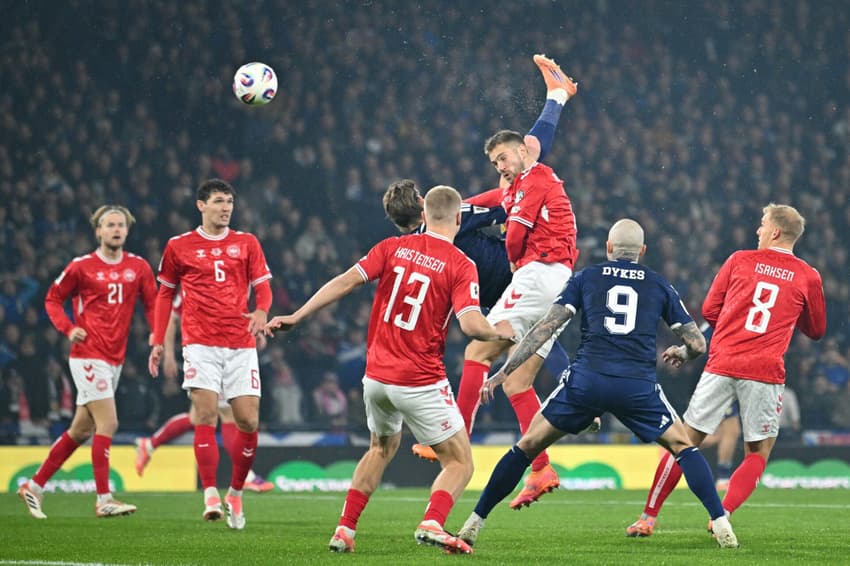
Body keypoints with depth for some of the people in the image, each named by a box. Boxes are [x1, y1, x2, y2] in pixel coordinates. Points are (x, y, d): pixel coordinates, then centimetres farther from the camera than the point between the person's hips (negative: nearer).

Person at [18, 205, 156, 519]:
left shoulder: (138, 267, 6)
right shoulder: (82, 267, -4)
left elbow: (152, 304, 11)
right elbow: (53, 299, 5)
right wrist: (68, 329, -10)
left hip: (114, 359, 6)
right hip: (88, 355, -6)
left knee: (81, 430, 10)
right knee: (108, 423, -14)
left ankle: (34, 486, 21)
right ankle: (104, 500, -10)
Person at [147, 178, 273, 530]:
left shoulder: (247, 243, 10)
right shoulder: (179, 247, 7)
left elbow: (263, 287, 9)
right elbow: (165, 294, 15)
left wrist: (261, 310, -14)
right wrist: (158, 342, 10)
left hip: (241, 344, 2)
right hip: (200, 343, -2)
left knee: (249, 422, -3)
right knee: (206, 416, -15)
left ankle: (235, 494, 14)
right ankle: (210, 496, -16)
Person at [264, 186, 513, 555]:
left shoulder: (393, 247, 4)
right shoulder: (460, 265, -8)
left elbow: (346, 281, -5)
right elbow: (471, 324, -20)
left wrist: (296, 317, -2)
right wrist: (501, 333, 1)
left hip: (377, 376, 5)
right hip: (421, 382, -5)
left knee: (382, 448, 29)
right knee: (460, 462, 5)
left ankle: (345, 530, 21)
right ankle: (432, 523, -23)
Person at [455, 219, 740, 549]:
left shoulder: (586, 278, 15)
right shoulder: (659, 286, 17)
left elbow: (545, 328, 5)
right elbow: (698, 344, 18)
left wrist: (503, 373, 5)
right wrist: (682, 354, 42)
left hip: (586, 380, 0)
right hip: (638, 385, 0)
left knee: (528, 446, 13)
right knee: (682, 446, 19)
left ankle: (474, 523, 12)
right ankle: (721, 526, 7)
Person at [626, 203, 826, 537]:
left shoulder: (740, 261, 6)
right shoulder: (808, 277, 6)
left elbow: (709, 310, 11)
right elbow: (816, 331, 18)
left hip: (721, 367, 1)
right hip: (765, 373, -1)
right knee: (758, 453, 13)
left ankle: (648, 518, 10)